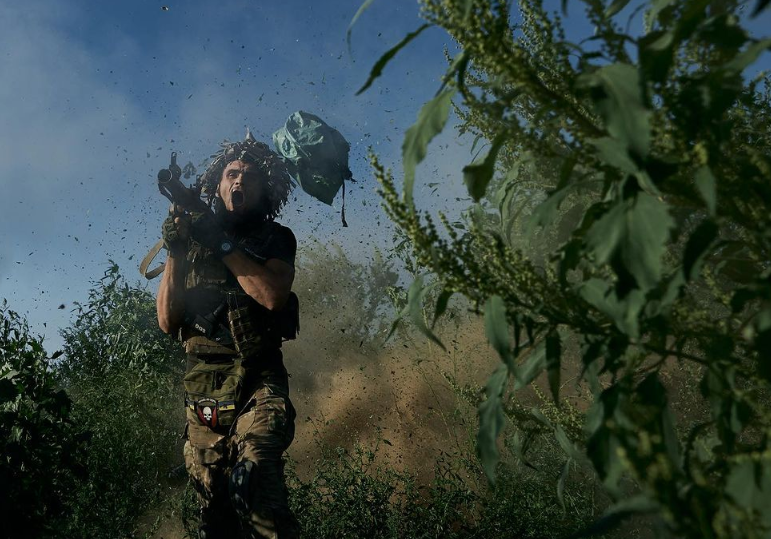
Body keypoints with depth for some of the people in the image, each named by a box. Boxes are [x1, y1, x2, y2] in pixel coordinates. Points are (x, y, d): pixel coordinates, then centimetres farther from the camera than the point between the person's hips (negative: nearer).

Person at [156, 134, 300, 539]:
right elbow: (168, 321, 6)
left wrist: (222, 244, -10)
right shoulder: (193, 238, 14)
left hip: (257, 385, -3)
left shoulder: (275, 238, 7)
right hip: (201, 393, 4)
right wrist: (175, 253, -4)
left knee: (253, 481, -29)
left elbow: (273, 295, -14)